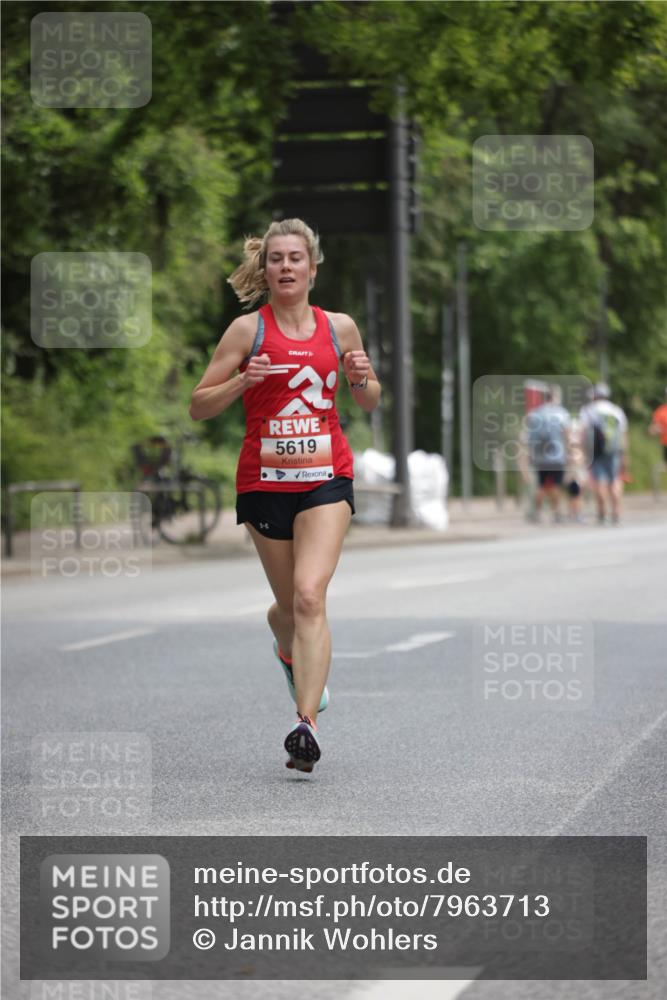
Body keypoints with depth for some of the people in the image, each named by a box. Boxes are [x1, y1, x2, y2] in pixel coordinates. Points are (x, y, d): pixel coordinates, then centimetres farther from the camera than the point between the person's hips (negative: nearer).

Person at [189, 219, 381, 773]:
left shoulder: (340, 327, 5)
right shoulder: (248, 329, -1)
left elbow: (370, 403, 17)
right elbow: (199, 406, -1)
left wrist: (362, 379, -5)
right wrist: (242, 381, -18)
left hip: (326, 479, -1)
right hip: (264, 482, 1)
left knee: (309, 596, -18)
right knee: (291, 604, 13)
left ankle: (307, 723, -22)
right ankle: (292, 652, 50)